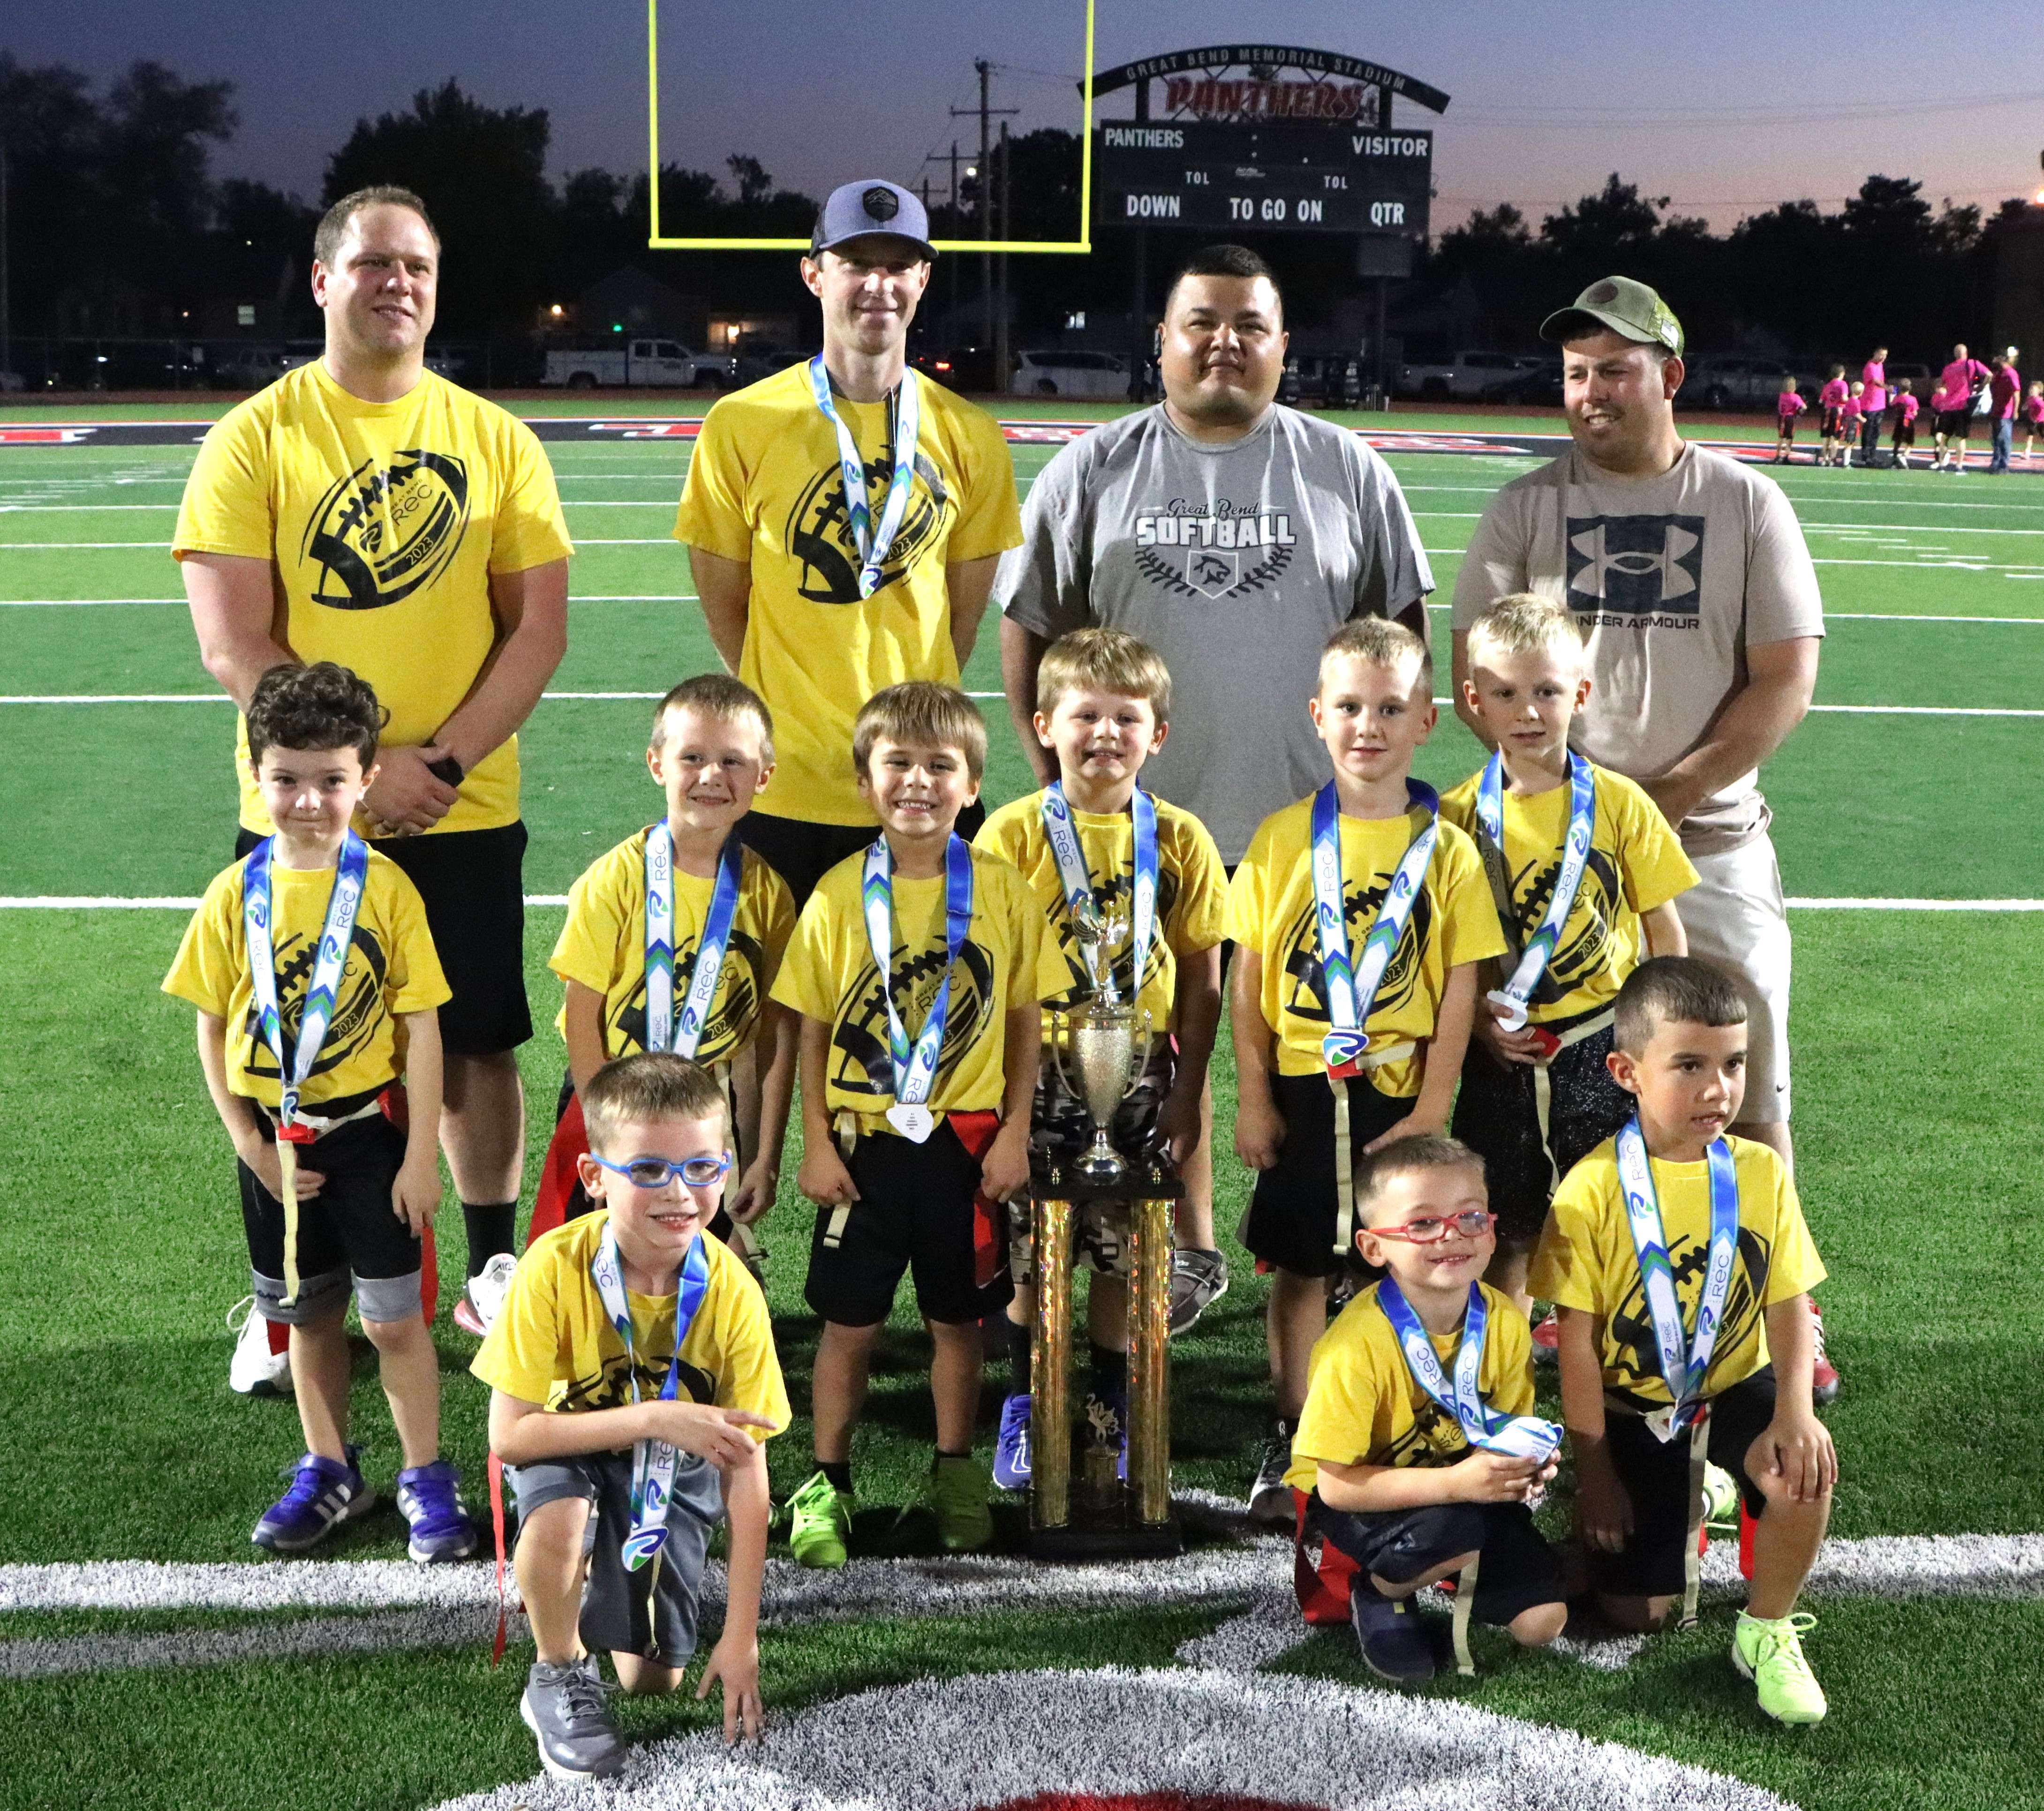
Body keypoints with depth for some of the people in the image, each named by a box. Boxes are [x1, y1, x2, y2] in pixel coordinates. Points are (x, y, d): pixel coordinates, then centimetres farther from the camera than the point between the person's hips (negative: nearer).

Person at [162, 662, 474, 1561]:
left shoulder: (385, 888, -11)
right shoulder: (236, 895, -4)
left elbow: (421, 1028, -8)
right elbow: (213, 1030, 2)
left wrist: (421, 1155, -9)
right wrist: (252, 1146, -4)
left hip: (369, 1130, -3)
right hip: (275, 1140, 3)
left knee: (394, 1317, 2)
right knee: (308, 1313, 16)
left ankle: (425, 1479, 17)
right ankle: (328, 1471, 32)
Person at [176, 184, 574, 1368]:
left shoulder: (496, 440, 4)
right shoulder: (256, 439, -2)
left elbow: (540, 626, 0)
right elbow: (234, 644, -8)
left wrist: (442, 761, -12)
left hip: (465, 814, 2)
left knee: (477, 1046, 9)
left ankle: (493, 1273, 25)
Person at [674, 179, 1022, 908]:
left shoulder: (969, 437, 4)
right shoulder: (743, 425, -3)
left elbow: (964, 609, 10)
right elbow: (723, 603, 2)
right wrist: (788, 714, 2)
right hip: (784, 790, -2)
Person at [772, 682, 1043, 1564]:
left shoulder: (1003, 891, -3)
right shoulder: (839, 894, -5)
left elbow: (1025, 1018, 2)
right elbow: (812, 1028, 0)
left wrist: (1015, 1132, -2)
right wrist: (816, 1143, -4)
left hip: (966, 1141, 1)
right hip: (863, 1143, -1)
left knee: (958, 1319, 13)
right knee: (850, 1321, 6)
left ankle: (956, 1475, 31)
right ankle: (827, 1482, 22)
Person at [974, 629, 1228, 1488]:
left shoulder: (1178, 838, -1)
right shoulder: (1014, 832, -6)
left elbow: (1202, 978, 3)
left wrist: (1186, 1090, 1)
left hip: (1140, 1076, 1)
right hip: (1038, 1077, -1)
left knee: (1124, 1256, 9)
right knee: (1033, 1258, 5)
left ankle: (1111, 1417, 26)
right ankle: (1024, 1412, 23)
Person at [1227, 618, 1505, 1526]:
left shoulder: (1445, 848, -3)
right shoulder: (1283, 838, -1)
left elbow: (1460, 988, -3)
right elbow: (1248, 976, 2)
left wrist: (1431, 1109, -7)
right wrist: (1252, 1098, -1)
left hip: (1400, 1092, -1)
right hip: (1300, 1091, 1)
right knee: (1297, 1268, 9)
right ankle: (1292, 1444, 23)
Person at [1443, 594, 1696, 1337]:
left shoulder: (1619, 804, -3)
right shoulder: (1457, 817, -3)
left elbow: (1665, 934, 3)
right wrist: (1475, 1014, -14)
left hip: (1604, 1050, 0)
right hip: (1500, 1056, 0)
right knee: (1506, 1233, 10)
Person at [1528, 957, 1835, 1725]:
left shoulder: (1760, 1172, -7)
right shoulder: (1594, 1188, -17)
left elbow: (1789, 1305, -3)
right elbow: (1577, 1343, -11)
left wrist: (1794, 1409, -22)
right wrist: (1595, 1471, -9)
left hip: (1735, 1389, 1)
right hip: (1630, 1409, -1)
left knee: (1804, 1470, -32)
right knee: (1637, 1612, -2)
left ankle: (1766, 1631, -4)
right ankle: (1679, 1504, 32)